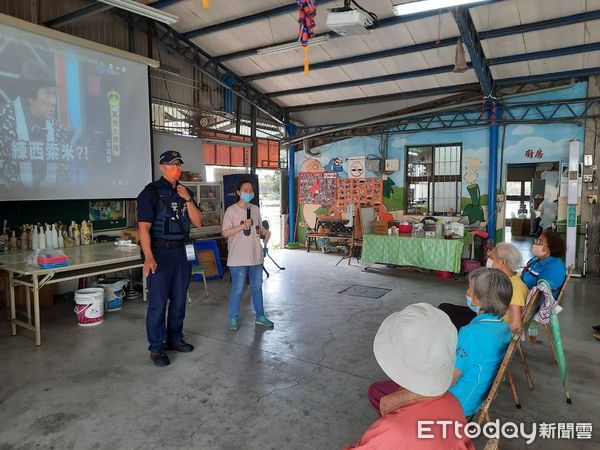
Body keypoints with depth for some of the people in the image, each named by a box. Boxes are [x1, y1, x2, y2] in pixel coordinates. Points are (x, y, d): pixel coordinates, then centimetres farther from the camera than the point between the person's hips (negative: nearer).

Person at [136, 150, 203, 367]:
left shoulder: (185, 192, 11)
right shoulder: (151, 192, -8)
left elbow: (197, 221, 6)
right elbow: (144, 227, -14)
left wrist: (187, 199, -8)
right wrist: (148, 258, -22)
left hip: (181, 252, 6)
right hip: (160, 252, -6)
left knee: (179, 299, 14)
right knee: (158, 302, -1)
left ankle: (174, 338, 30)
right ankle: (156, 348, 11)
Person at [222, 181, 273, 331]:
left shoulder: (255, 209, 8)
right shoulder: (231, 210, -9)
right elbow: (225, 233, -12)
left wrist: (266, 232, -5)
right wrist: (243, 226, -22)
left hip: (256, 256, 6)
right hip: (238, 258, -5)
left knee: (257, 287, 15)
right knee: (237, 289, 3)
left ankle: (260, 316, 29)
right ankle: (233, 318, 20)